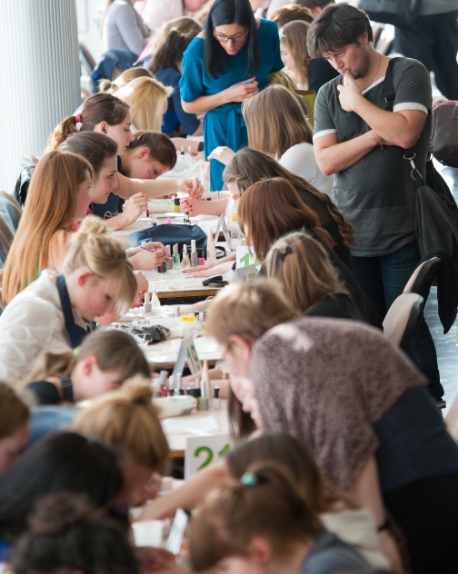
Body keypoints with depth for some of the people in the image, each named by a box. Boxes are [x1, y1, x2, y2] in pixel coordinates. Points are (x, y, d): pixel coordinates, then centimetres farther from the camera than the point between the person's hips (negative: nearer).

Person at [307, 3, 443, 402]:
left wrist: (358, 102, -5)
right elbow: (326, 161, 0)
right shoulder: (329, 95, 11)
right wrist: (377, 135, -10)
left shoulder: (408, 74, -1)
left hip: (401, 232, -4)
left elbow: (405, 133, -16)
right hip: (352, 231, 4)